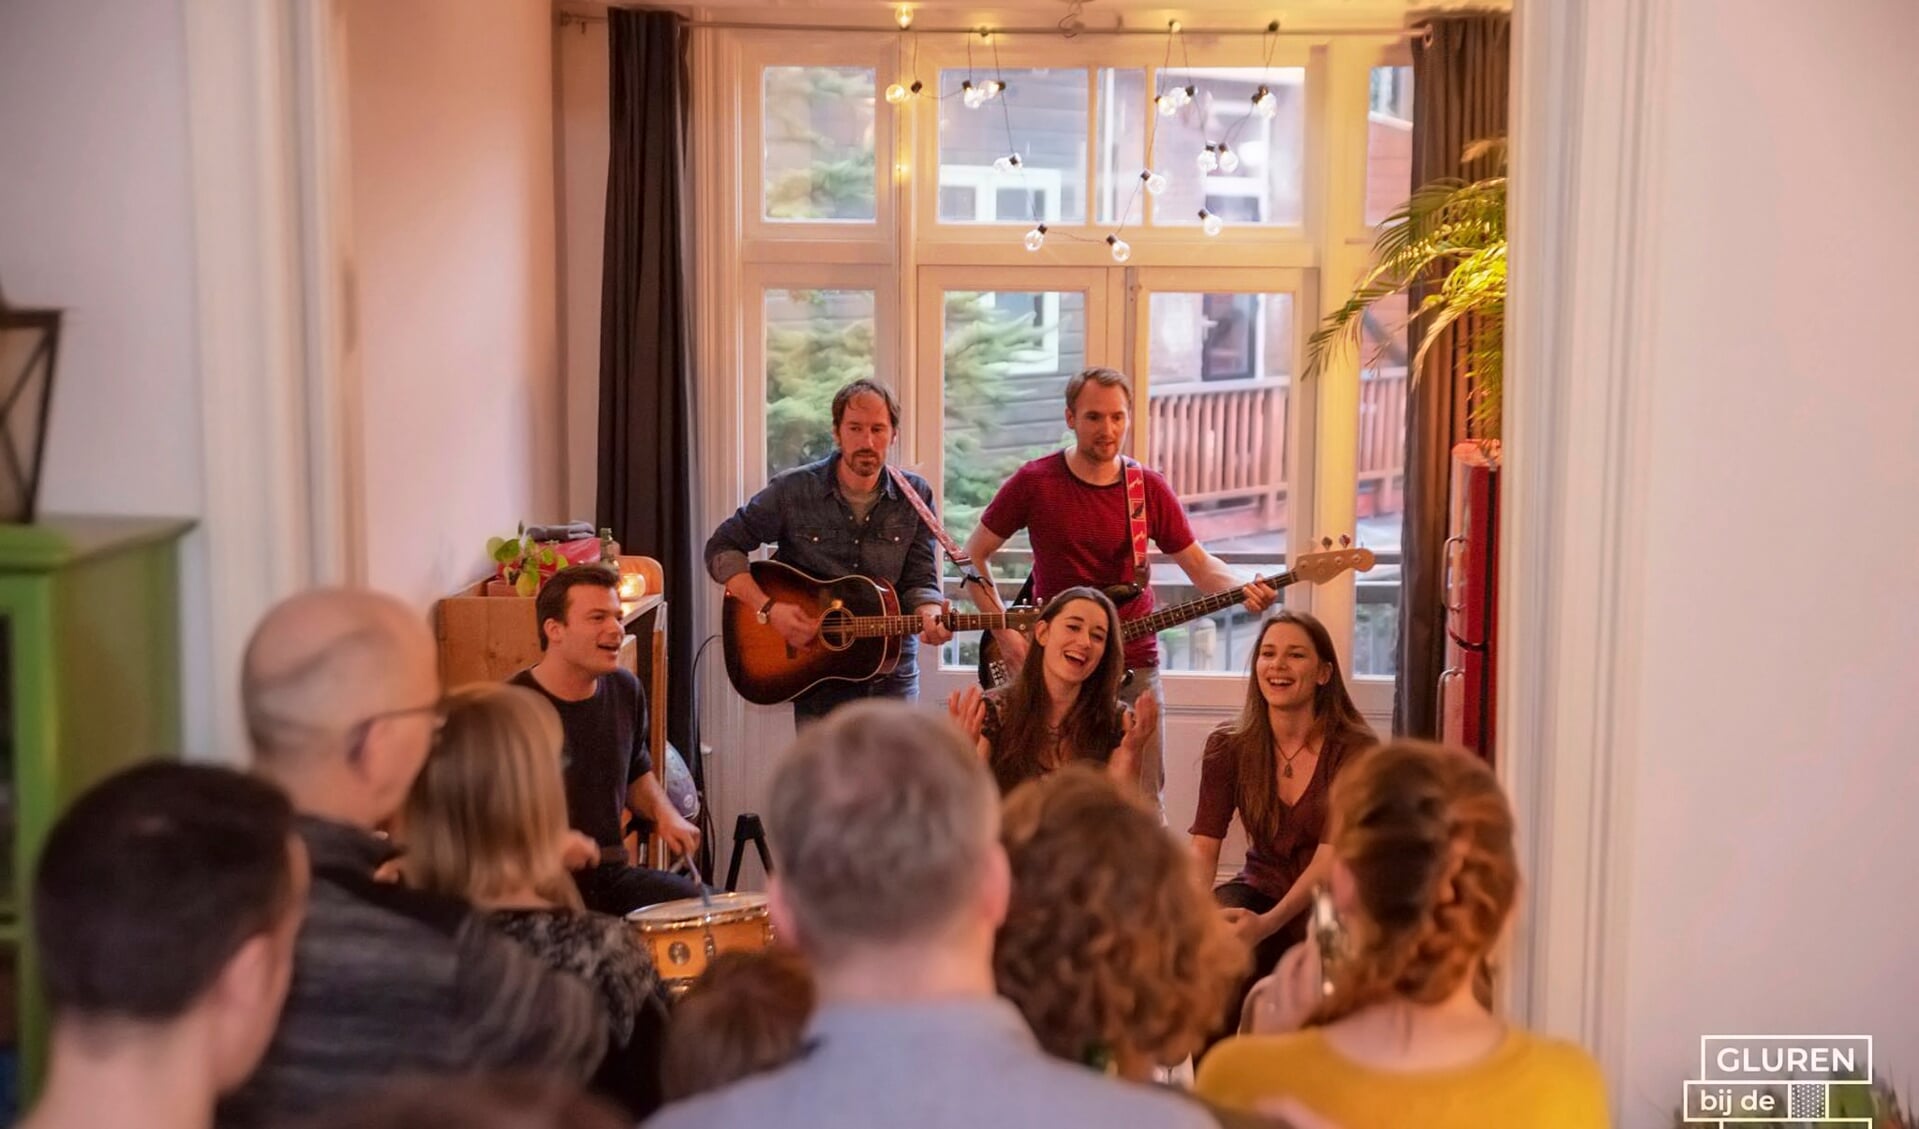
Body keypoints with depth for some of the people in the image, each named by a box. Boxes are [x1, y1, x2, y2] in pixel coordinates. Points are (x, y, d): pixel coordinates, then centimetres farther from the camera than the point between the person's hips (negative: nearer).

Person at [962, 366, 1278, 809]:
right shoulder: (1035, 483, -3)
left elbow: (1199, 563, 5)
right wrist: (1004, 630, -8)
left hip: (1134, 667, 2)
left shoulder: (1150, 488, 4)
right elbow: (973, 555, 2)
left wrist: (1244, 590, -16)